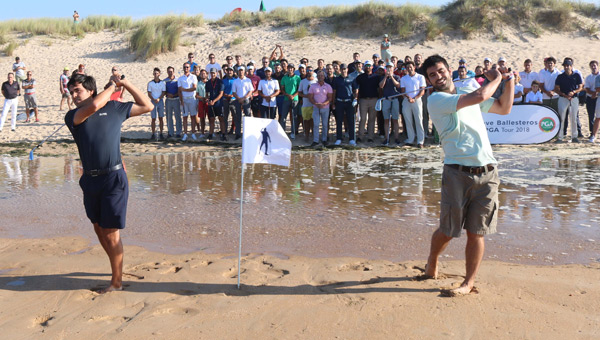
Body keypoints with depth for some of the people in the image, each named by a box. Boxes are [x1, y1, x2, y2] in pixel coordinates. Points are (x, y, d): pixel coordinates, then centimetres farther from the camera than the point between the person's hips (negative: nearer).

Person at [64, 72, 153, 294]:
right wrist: (111, 87, -1)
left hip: (113, 178, -4)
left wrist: (126, 84, 5)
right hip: (90, 180, 4)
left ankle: (117, 281, 11)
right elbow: (94, 106, -17)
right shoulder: (72, 116, 4)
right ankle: (117, 266, 37)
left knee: (111, 232, -1)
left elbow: (147, 106, 11)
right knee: (99, 228, 16)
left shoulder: (113, 108, 5)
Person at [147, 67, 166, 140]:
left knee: (160, 118, 3)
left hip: (160, 101, 0)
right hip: (153, 101, 0)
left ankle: (161, 134, 9)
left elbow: (164, 92, -1)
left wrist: (159, 99, -17)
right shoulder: (150, 83, 0)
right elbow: (149, 93, -1)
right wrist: (154, 99, -17)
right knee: (153, 118, 1)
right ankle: (153, 134, 6)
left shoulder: (163, 83, 0)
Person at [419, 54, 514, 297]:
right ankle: (431, 267, 32)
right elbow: (479, 96, -15)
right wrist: (496, 78, 3)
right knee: (447, 230, 4)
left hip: (487, 172, 5)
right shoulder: (436, 100, -4)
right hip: (458, 172, -4)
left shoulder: (466, 93, 18)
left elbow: (504, 108, 29)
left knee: (476, 232, 5)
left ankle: (469, 283, 17)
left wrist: (509, 81, 17)